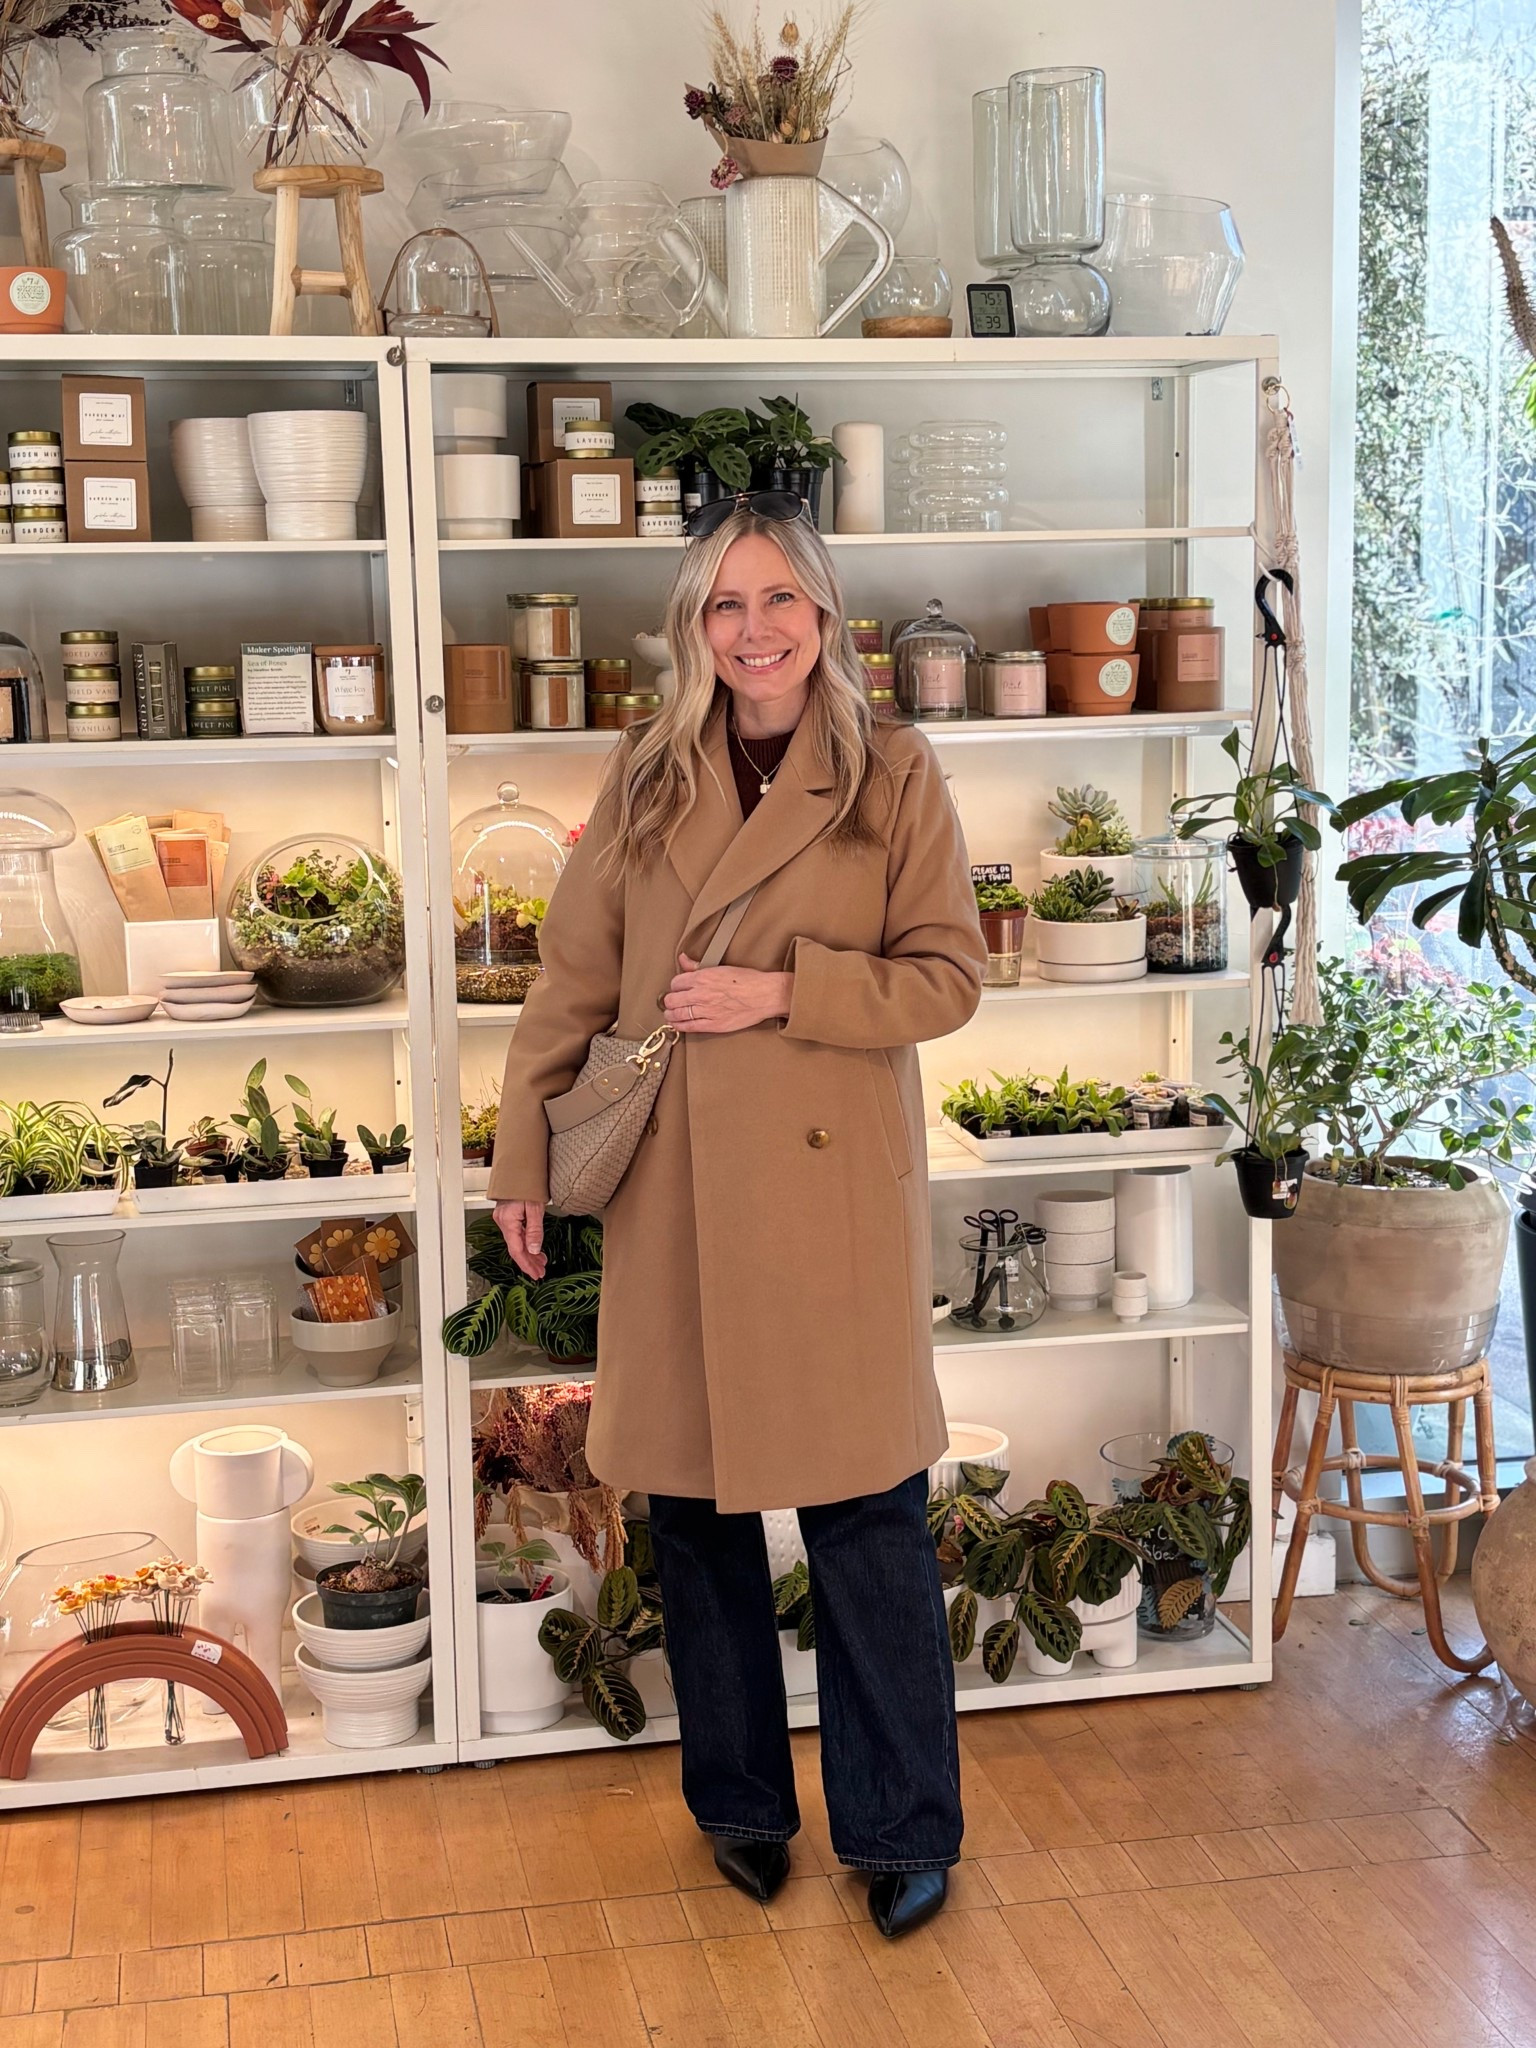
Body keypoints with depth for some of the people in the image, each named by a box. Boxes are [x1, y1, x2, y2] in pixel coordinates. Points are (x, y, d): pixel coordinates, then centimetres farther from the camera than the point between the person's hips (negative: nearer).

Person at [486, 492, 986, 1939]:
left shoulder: (894, 775, 0)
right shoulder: (646, 778, 6)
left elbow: (949, 975, -2)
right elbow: (574, 979, 8)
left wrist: (785, 987, -14)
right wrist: (526, 1161, 4)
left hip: (835, 1185, -3)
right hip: (676, 1186, 3)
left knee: (866, 1509, 1)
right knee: (693, 1502, 10)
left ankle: (903, 1828, 18)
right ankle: (739, 1801, 29)